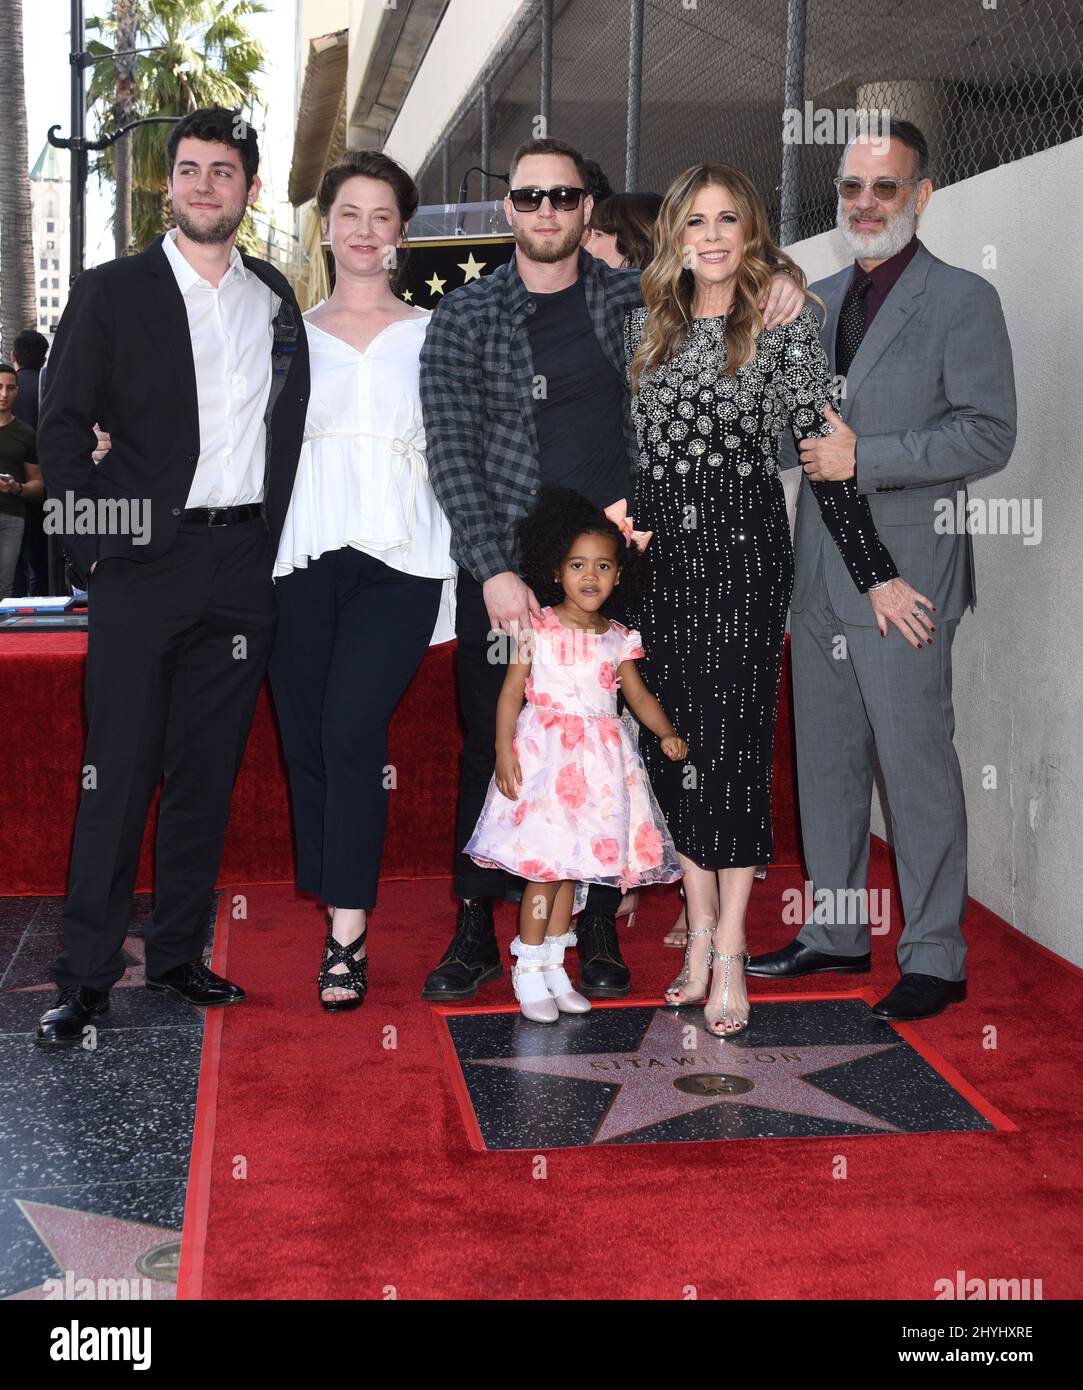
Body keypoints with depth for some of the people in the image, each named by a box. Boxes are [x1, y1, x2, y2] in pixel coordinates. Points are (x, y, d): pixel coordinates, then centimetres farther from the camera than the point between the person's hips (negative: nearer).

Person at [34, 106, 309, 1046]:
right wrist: (95, 538, -8)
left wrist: (274, 538, 3)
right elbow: (64, 424, 0)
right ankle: (87, 976, 4)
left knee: (209, 771, 9)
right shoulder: (113, 292, 2)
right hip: (146, 558, -3)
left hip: (245, 565, 4)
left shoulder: (275, 298, 13)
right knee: (119, 771, -3)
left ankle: (179, 954, 20)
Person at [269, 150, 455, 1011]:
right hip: (303, 558, 2)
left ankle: (347, 937, -11)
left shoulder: (432, 336, 13)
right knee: (307, 741, 1)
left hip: (396, 558, -2)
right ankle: (342, 919, 16)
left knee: (352, 730, -16)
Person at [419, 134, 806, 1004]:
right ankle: (475, 932, 15)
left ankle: (600, 931, 18)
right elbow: (452, 452, -5)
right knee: (491, 747, 2)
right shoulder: (465, 318, 1)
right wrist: (496, 571, -15)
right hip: (502, 570, -1)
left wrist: (776, 281, -1)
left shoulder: (634, 299, 7)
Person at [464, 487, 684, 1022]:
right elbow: (512, 692, -4)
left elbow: (639, 696, 9)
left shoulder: (618, 638, 9)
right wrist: (504, 749, -13)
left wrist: (667, 734, -8)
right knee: (544, 862, -6)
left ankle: (553, 966, 21)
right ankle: (528, 968, 7)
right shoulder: (537, 628, -3)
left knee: (573, 862, 9)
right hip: (544, 753, -4)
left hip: (598, 758, 4)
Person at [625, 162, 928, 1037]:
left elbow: (823, 451, -3)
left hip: (743, 547, -4)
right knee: (671, 736, 5)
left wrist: (875, 572, -6)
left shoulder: (785, 324, 0)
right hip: (657, 547, 4)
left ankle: (730, 953, 2)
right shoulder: (645, 326, 12)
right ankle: (700, 930, 16)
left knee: (733, 739, -4)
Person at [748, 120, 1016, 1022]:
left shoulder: (962, 300, -4)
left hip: (903, 573, -7)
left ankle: (935, 957, 9)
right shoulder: (818, 300, 16)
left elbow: (989, 434, -13)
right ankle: (838, 934, 27)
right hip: (819, 572, 7)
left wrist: (863, 457, -19)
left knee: (916, 763, -2)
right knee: (826, 760, 13)